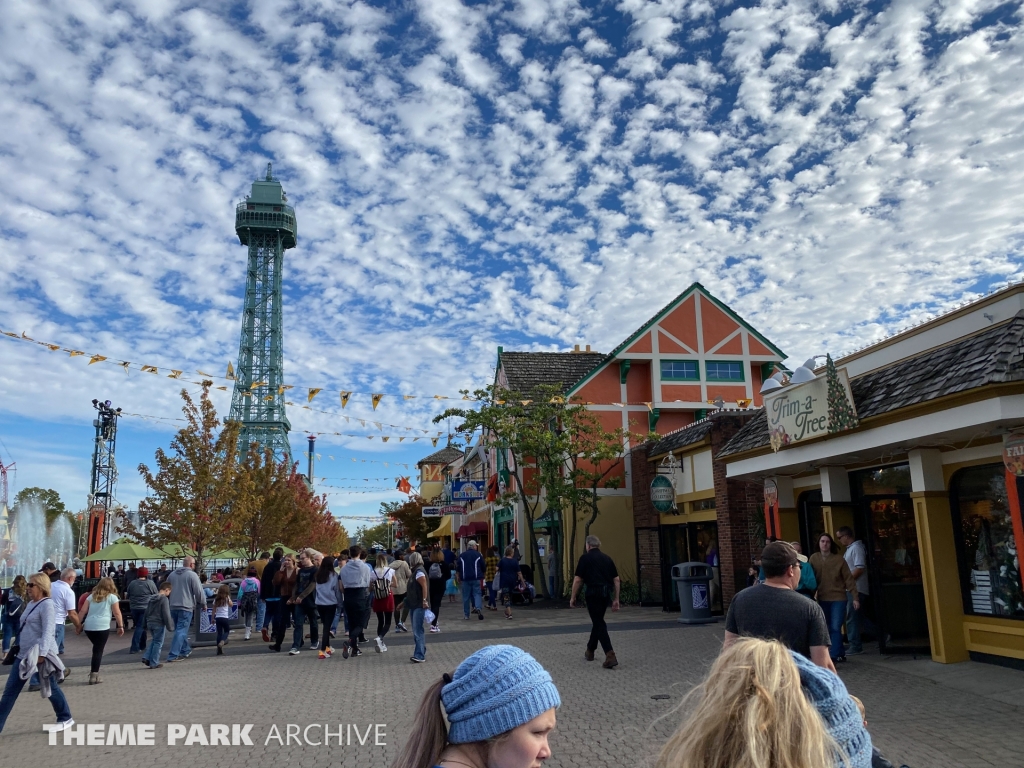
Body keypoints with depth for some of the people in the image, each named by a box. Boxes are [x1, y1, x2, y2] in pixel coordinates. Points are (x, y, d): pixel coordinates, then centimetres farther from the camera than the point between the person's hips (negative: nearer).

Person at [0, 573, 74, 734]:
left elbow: (47, 631, -23)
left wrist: (42, 654, -30)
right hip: (25, 653, 9)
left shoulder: (46, 604, -15)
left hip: (41, 653, -9)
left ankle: (66, 719, 20)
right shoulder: (31, 604, 13)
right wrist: (20, 647, 22)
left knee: (51, 688, 4)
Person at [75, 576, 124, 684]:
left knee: (97, 648, 21)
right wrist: (120, 626, 6)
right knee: (98, 650, 1)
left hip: (88, 626, 5)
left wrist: (78, 624, 14)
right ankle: (94, 675, 1)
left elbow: (83, 611, 11)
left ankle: (94, 671, 17)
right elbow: (117, 613, 1)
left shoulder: (92, 596, 17)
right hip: (102, 627, -5)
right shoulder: (112, 597, 6)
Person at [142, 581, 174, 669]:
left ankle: (146, 658, 11)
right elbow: (166, 615, -16)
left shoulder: (152, 598, 10)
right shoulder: (164, 599, -15)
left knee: (154, 641, 22)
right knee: (158, 643, 2)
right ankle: (154, 663, 5)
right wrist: (170, 627, -11)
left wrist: (145, 623, 28)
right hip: (159, 624, -8)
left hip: (150, 623, 8)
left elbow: (147, 612, 18)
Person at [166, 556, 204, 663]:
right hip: (186, 607, -7)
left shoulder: (172, 575, 11)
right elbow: (199, 592, -10)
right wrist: (203, 604, 4)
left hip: (173, 607, 7)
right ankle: (173, 655, -10)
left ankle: (185, 650, 31)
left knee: (180, 630, 20)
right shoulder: (192, 575, -10)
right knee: (181, 631, -5)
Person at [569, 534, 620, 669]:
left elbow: (578, 580, -7)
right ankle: (590, 651, 33)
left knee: (599, 623, -4)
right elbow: (616, 580, 10)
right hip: (606, 593, 6)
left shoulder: (585, 557, -3)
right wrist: (616, 599, 14)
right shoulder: (607, 558, 12)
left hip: (594, 592, -6)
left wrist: (573, 597, 3)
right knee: (598, 621, 21)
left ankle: (610, 656, -16)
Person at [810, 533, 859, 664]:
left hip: (838, 598, -3)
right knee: (828, 629, 10)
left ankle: (833, 657, -5)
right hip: (822, 599, 3)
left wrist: (855, 597, -6)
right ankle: (840, 653, 24)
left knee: (835, 628, -9)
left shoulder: (839, 559, -6)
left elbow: (849, 579, -4)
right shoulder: (814, 558, -1)